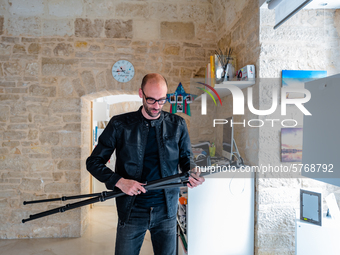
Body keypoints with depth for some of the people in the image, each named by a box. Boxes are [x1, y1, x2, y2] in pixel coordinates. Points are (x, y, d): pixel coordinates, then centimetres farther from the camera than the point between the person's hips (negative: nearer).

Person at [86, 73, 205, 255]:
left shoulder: (177, 124, 1)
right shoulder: (120, 124, -5)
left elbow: (185, 158, 12)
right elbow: (93, 162, -1)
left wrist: (192, 172, -11)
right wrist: (119, 181, -16)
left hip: (166, 210, 2)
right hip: (131, 211, -1)